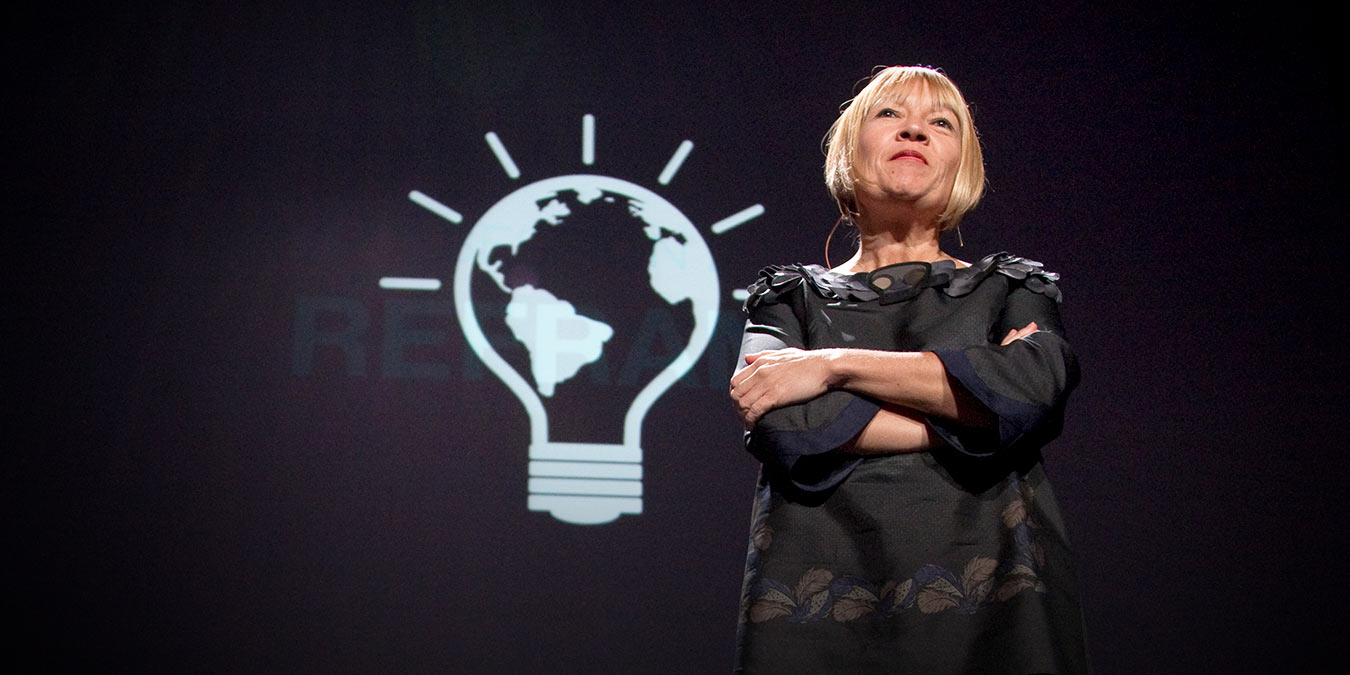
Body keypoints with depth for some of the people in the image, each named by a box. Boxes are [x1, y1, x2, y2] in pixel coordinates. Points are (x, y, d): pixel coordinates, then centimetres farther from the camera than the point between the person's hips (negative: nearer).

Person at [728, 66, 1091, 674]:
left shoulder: (1012, 287, 13)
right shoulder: (793, 294, 12)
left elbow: (1039, 384, -10)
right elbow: (775, 421, -7)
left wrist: (835, 364, -10)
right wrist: (969, 414, -7)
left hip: (990, 606, 0)